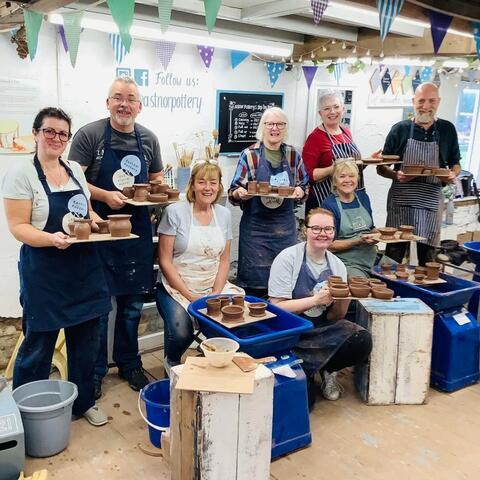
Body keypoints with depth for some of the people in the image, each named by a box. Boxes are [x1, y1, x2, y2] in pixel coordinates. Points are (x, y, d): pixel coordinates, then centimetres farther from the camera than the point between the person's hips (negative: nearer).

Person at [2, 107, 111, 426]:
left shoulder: (75, 170, 11)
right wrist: (52, 239, -28)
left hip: (84, 268, 6)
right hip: (44, 272, -6)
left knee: (86, 340, 13)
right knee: (39, 344, 4)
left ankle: (84, 401, 32)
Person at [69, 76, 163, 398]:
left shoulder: (149, 139, 7)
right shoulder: (89, 135, -6)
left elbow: (157, 178, 17)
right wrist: (105, 196, -23)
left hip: (138, 230, 4)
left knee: (133, 304, 14)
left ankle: (129, 364, 32)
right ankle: (95, 370, 23)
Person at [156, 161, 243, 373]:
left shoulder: (224, 214, 7)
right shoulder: (175, 212, -6)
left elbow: (224, 260, 9)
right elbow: (165, 261, -7)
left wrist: (215, 294, -6)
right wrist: (190, 296, -13)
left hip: (213, 286, 4)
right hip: (176, 287, -3)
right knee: (181, 331, -27)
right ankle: (171, 362, 10)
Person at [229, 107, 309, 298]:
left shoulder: (293, 155, 6)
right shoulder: (250, 155, -3)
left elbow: (304, 185, 15)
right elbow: (233, 193, -2)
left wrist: (300, 191, -7)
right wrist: (239, 193, -24)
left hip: (285, 226, 3)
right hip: (256, 226, -3)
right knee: (255, 278, 0)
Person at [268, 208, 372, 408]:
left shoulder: (337, 265, 5)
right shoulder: (287, 258, -10)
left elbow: (334, 317, 3)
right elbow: (277, 307, -14)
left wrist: (344, 299, -17)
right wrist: (316, 300, -22)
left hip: (323, 329, 5)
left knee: (362, 341, -23)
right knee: (303, 397, -19)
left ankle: (327, 370, 6)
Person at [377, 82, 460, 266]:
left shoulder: (447, 129, 7)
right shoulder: (400, 129, 2)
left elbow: (455, 163, 17)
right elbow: (381, 168, 5)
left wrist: (453, 174, -6)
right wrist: (395, 175, -16)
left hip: (431, 201, 2)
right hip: (400, 200, -1)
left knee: (428, 260, 8)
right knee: (393, 254, 3)